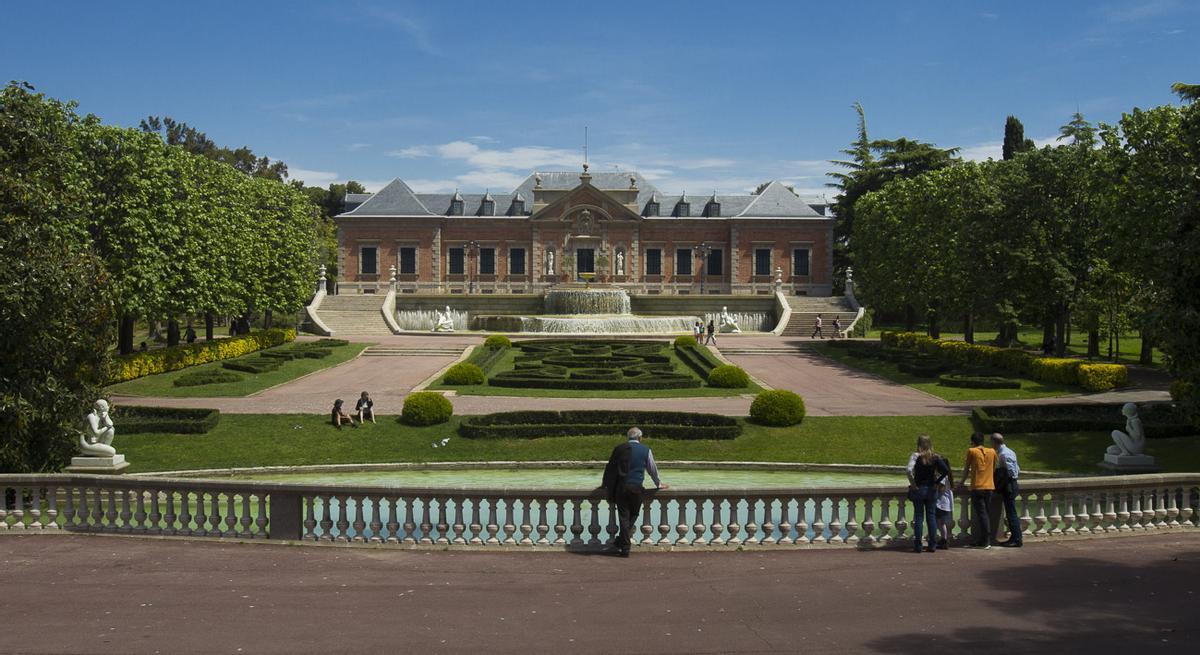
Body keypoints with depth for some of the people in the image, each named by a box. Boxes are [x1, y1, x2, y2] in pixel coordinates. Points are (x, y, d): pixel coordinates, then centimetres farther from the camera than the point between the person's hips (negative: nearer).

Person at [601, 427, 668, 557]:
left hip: (620, 487, 1)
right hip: (636, 488, -1)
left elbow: (610, 467, 15)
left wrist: (605, 484, 29)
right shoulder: (645, 450, 3)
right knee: (633, 515, 16)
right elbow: (652, 469, 12)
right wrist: (658, 484, 28)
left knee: (623, 516, 6)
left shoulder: (619, 449, 6)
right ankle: (621, 541, 12)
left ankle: (624, 547, 6)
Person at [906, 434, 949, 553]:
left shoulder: (916, 456, -8)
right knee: (931, 516, 9)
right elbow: (946, 471, -10)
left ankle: (917, 546, 3)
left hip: (919, 489, -2)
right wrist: (937, 482, -2)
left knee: (918, 517, 3)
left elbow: (909, 470, -23)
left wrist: (912, 484, -12)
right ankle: (932, 545, 10)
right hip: (932, 490, 3)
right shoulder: (936, 457, 0)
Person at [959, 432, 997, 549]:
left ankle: (986, 541, -9)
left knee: (981, 513, -4)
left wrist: (962, 483, 16)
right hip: (989, 486, 4)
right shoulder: (992, 452, 9)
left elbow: (966, 469, 4)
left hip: (977, 487, -4)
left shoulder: (971, 451, -1)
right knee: (986, 513, 11)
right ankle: (983, 539, 14)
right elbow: (994, 468, 18)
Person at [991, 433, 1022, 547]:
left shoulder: (1003, 454, -17)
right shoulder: (1009, 451, 14)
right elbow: (1017, 470, 18)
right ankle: (1014, 538, 18)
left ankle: (1016, 540, -4)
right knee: (1010, 513, 14)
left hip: (1008, 486, -10)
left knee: (1011, 513, -6)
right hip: (1012, 485, 10)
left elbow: (1010, 472, -22)